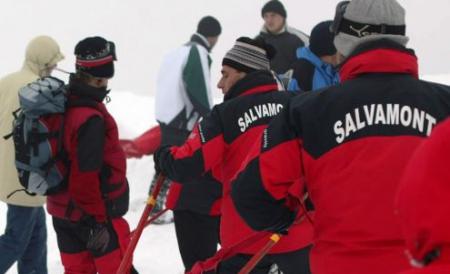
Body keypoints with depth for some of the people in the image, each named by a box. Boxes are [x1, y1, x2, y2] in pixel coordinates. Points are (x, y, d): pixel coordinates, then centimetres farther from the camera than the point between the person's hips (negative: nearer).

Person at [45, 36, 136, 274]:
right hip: (96, 213, -8)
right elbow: (85, 176, -26)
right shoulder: (90, 119, -26)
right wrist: (97, 221, -19)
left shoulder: (63, 104, 2)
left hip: (63, 208, 8)